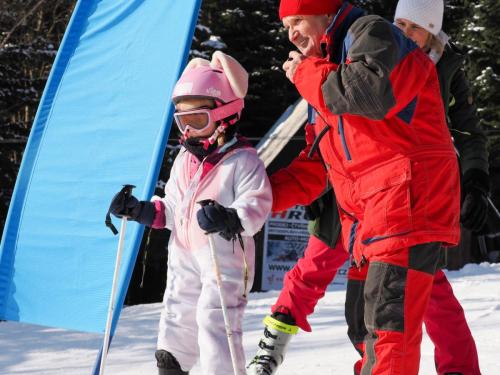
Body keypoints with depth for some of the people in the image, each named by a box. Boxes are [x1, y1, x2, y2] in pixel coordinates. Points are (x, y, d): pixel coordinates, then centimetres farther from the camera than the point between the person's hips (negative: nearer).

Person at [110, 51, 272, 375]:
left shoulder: (243, 161, -10)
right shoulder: (184, 160, 13)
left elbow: (256, 207, -19)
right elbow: (171, 208, 21)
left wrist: (230, 220, -36)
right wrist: (139, 211, 9)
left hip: (225, 258, -8)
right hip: (185, 258, 8)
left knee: (215, 323, -14)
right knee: (177, 322, 14)